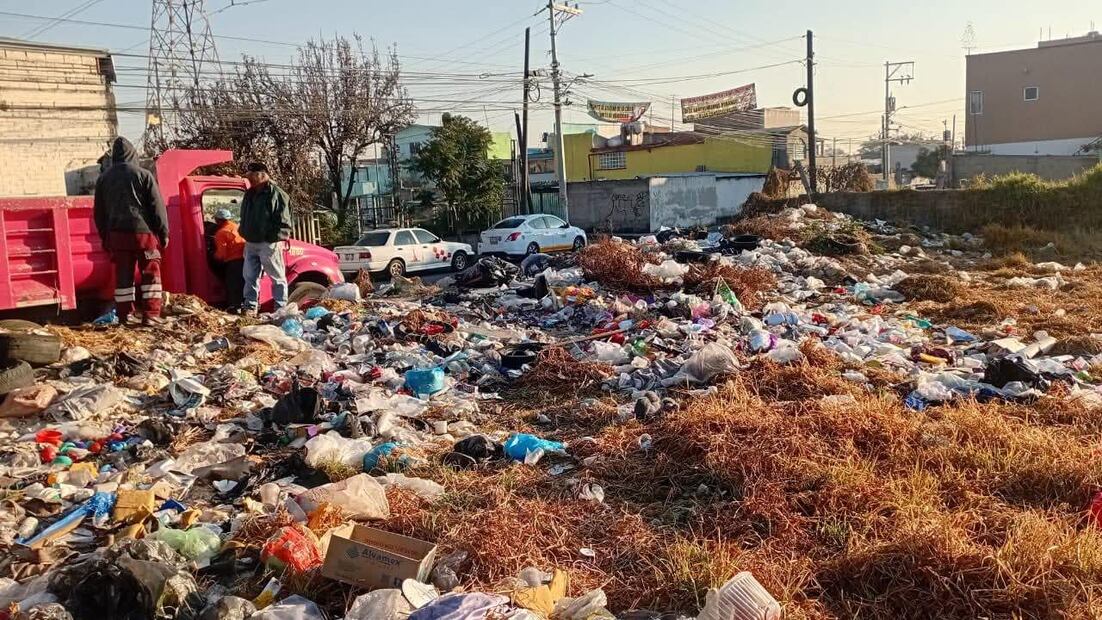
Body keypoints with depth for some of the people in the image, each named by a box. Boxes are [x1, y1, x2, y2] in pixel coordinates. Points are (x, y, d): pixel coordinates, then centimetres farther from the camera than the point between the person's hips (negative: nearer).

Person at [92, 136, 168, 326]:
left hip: (117, 233, 4)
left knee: (123, 275, 8)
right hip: (143, 231, -4)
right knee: (150, 273, 2)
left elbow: (98, 212, 16)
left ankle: (124, 316, 9)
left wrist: (105, 237, 22)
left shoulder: (103, 178, 11)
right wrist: (164, 233, 1)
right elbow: (157, 207, -4)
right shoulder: (143, 175, -3)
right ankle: (151, 314, -5)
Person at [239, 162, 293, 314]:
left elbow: (284, 222, -13)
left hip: (269, 244, -8)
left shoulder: (277, 194, -10)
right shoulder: (249, 194, 15)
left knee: (277, 277, 0)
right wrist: (243, 232, 14)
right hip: (250, 243, 8)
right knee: (250, 277, 10)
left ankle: (281, 308, 4)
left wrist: (275, 239, -17)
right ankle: (250, 306, 18)